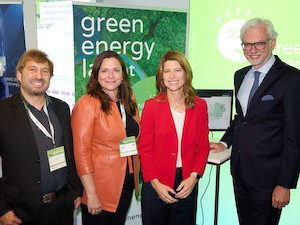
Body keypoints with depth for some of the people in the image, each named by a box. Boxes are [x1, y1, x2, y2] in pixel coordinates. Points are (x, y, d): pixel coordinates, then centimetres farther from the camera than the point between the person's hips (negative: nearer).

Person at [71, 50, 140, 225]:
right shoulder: (87, 104, -15)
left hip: (127, 182, 6)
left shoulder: (129, 100, 4)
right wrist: (91, 194, -16)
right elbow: (81, 152, -17)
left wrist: (136, 177, 6)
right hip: (99, 186, -6)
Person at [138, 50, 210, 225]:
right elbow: (144, 149, -5)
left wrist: (194, 177, -7)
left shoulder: (200, 105, 1)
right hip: (156, 184, -2)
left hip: (187, 183, 2)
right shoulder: (152, 106, -6)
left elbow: (203, 146, 4)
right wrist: (155, 183, -11)